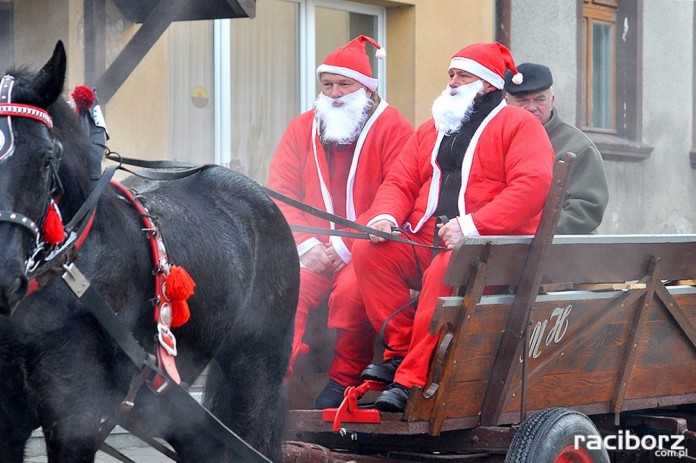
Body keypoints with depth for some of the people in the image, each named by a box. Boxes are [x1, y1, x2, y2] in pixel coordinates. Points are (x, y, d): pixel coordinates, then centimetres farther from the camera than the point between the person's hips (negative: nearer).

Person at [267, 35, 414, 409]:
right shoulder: (303, 129, 14)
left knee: (351, 291, -33)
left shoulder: (391, 128, -2)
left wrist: (346, 246, -15)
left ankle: (345, 380, -17)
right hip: (314, 250, 4)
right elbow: (280, 195, 10)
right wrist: (307, 245, -7)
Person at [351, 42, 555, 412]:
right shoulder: (431, 130, 25)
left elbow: (533, 184, -12)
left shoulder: (518, 125, 4)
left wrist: (472, 225, -22)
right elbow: (400, 182, 20)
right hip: (426, 243, 6)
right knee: (369, 252, -20)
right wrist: (385, 216, -6)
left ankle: (412, 381, -36)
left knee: (445, 271, -37)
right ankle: (399, 351, -17)